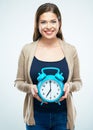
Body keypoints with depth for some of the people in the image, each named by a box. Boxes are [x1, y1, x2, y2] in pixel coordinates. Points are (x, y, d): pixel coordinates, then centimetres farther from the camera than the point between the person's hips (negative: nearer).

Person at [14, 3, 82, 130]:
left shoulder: (70, 50, -3)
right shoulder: (27, 50, -5)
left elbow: (78, 82, 5)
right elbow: (19, 82, 3)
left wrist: (70, 86, -16)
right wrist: (30, 88, -17)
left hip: (63, 116, 1)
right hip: (36, 116, 0)